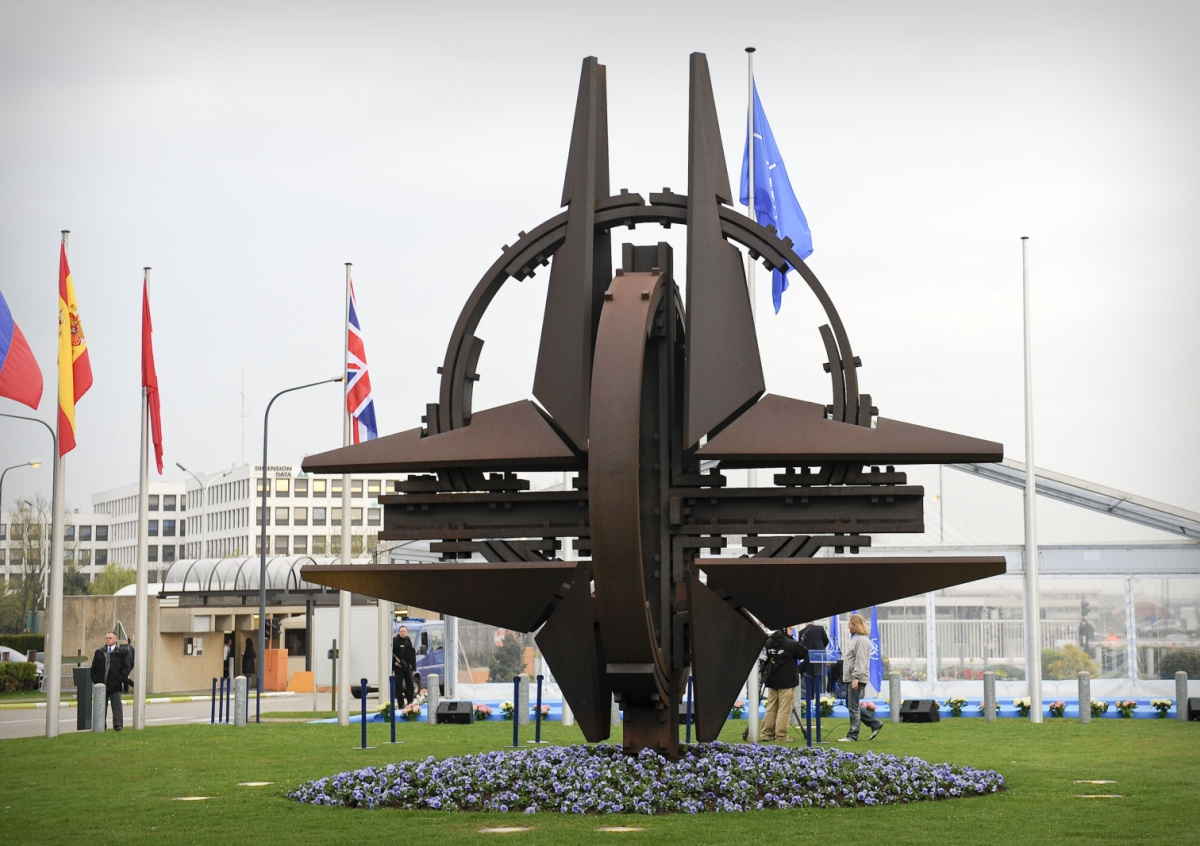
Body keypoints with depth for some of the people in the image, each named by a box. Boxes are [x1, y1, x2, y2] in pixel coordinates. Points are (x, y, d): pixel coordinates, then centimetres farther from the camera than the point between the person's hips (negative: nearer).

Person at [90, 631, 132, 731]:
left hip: (115, 685, -3)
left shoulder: (122, 651, -1)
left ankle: (118, 725, 6)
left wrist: (121, 679, -9)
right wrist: (95, 680, 1)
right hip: (101, 684, 3)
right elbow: (94, 667, 11)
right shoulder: (99, 652, 10)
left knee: (117, 705, 2)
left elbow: (126, 666, -2)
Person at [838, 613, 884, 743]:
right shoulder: (856, 638, 20)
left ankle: (852, 736, -2)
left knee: (853, 707, -6)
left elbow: (860, 661, -21)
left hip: (857, 679, -11)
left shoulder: (862, 640, -14)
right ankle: (875, 723, 19)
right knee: (851, 705, 14)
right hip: (851, 678, 11)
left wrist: (855, 678, -25)